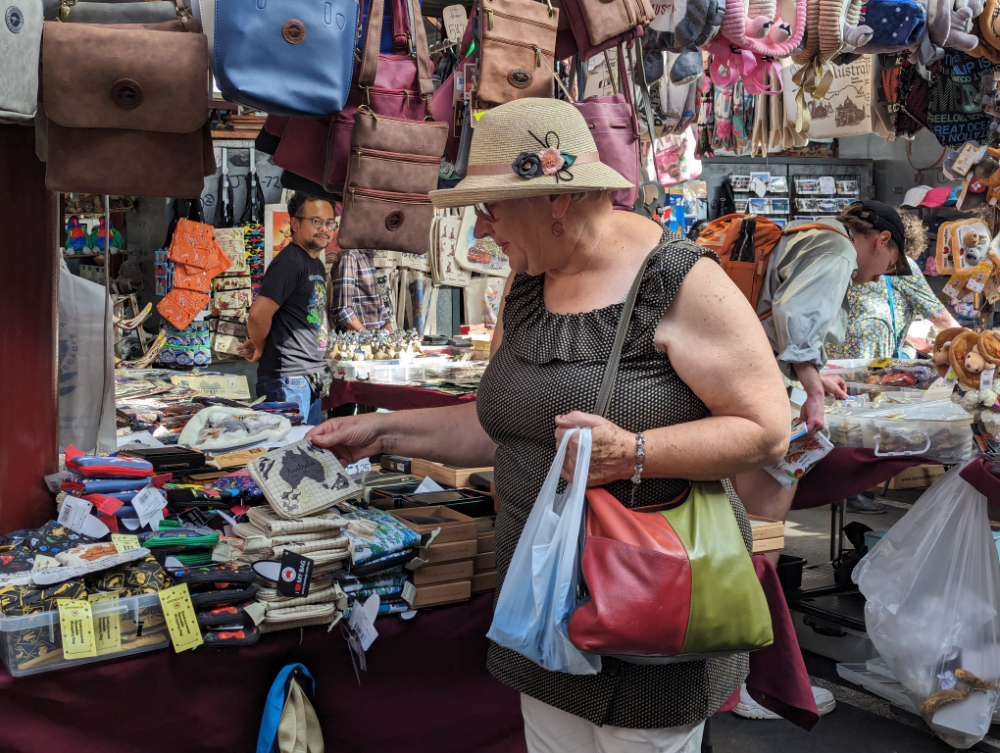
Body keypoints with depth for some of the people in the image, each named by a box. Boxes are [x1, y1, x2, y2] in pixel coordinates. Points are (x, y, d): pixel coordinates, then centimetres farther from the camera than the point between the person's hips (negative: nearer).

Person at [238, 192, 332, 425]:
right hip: (288, 380, -9)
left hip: (312, 378, 9)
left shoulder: (317, 265, 16)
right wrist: (260, 349, -4)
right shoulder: (289, 263, -15)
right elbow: (258, 315, -22)